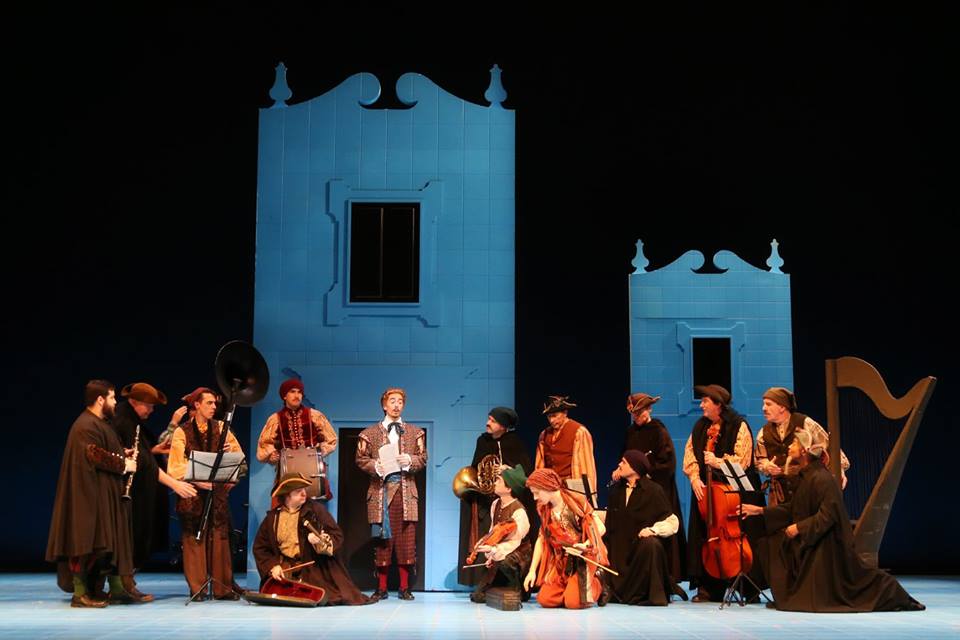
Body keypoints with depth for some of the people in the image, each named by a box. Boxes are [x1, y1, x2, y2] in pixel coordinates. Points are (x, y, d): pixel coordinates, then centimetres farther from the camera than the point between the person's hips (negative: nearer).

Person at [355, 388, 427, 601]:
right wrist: (376, 466, -13)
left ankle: (404, 587, 6)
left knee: (406, 539, -1)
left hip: (406, 492, 1)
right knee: (382, 540, -1)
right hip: (381, 491, -1)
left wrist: (410, 461, -10)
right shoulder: (370, 433, 10)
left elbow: (422, 459, 10)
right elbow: (361, 459, 6)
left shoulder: (415, 432, 14)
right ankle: (382, 587, 7)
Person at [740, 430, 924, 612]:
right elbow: (792, 508, 15)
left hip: (828, 544, -10)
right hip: (812, 542, 10)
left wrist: (799, 527, -23)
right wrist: (760, 511, 12)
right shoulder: (806, 477, 9)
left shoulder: (821, 478, -21)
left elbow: (828, 514, -25)